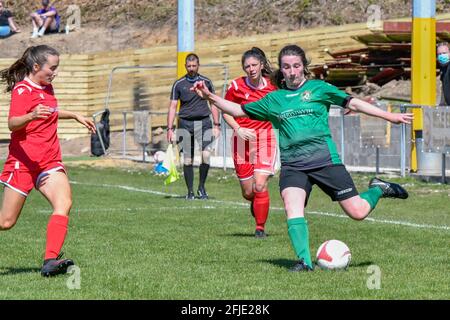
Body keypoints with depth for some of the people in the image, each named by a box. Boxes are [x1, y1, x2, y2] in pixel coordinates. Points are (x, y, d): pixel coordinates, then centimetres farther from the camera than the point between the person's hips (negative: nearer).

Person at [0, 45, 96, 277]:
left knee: (64, 203, -21)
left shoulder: (46, 88, 14)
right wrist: (31, 116, -43)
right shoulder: (22, 90, -11)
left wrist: (74, 116, 37)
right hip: (23, 161, -7)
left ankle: (50, 261, -30)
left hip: (49, 162, 7)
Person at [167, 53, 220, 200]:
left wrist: (216, 125, 7)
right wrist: (170, 129, -1)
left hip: (203, 122, 0)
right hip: (185, 124, 0)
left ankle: (201, 186, 0)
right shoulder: (179, 84, 5)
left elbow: (213, 104, 13)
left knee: (206, 155, -17)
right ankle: (190, 191, 12)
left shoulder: (206, 82, 7)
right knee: (188, 160, 0)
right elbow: (172, 107, 6)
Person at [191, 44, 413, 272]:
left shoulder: (318, 88, 6)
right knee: (292, 207, -25)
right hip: (292, 165, 2)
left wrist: (389, 116, 3)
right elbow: (239, 111, 18)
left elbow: (353, 103, 6)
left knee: (358, 212, -2)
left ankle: (378, 189, 30)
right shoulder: (274, 99, 13)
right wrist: (210, 97, 7)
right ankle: (304, 261, -23)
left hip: (324, 159, -2)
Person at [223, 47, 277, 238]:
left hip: (266, 138, 0)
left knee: (260, 185, -16)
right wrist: (238, 129, -10)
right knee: (248, 192, 5)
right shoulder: (237, 86, -5)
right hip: (243, 138, 0)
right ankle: (255, 203, 43)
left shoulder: (272, 86, 0)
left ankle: (260, 228, 1)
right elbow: (226, 110, 4)